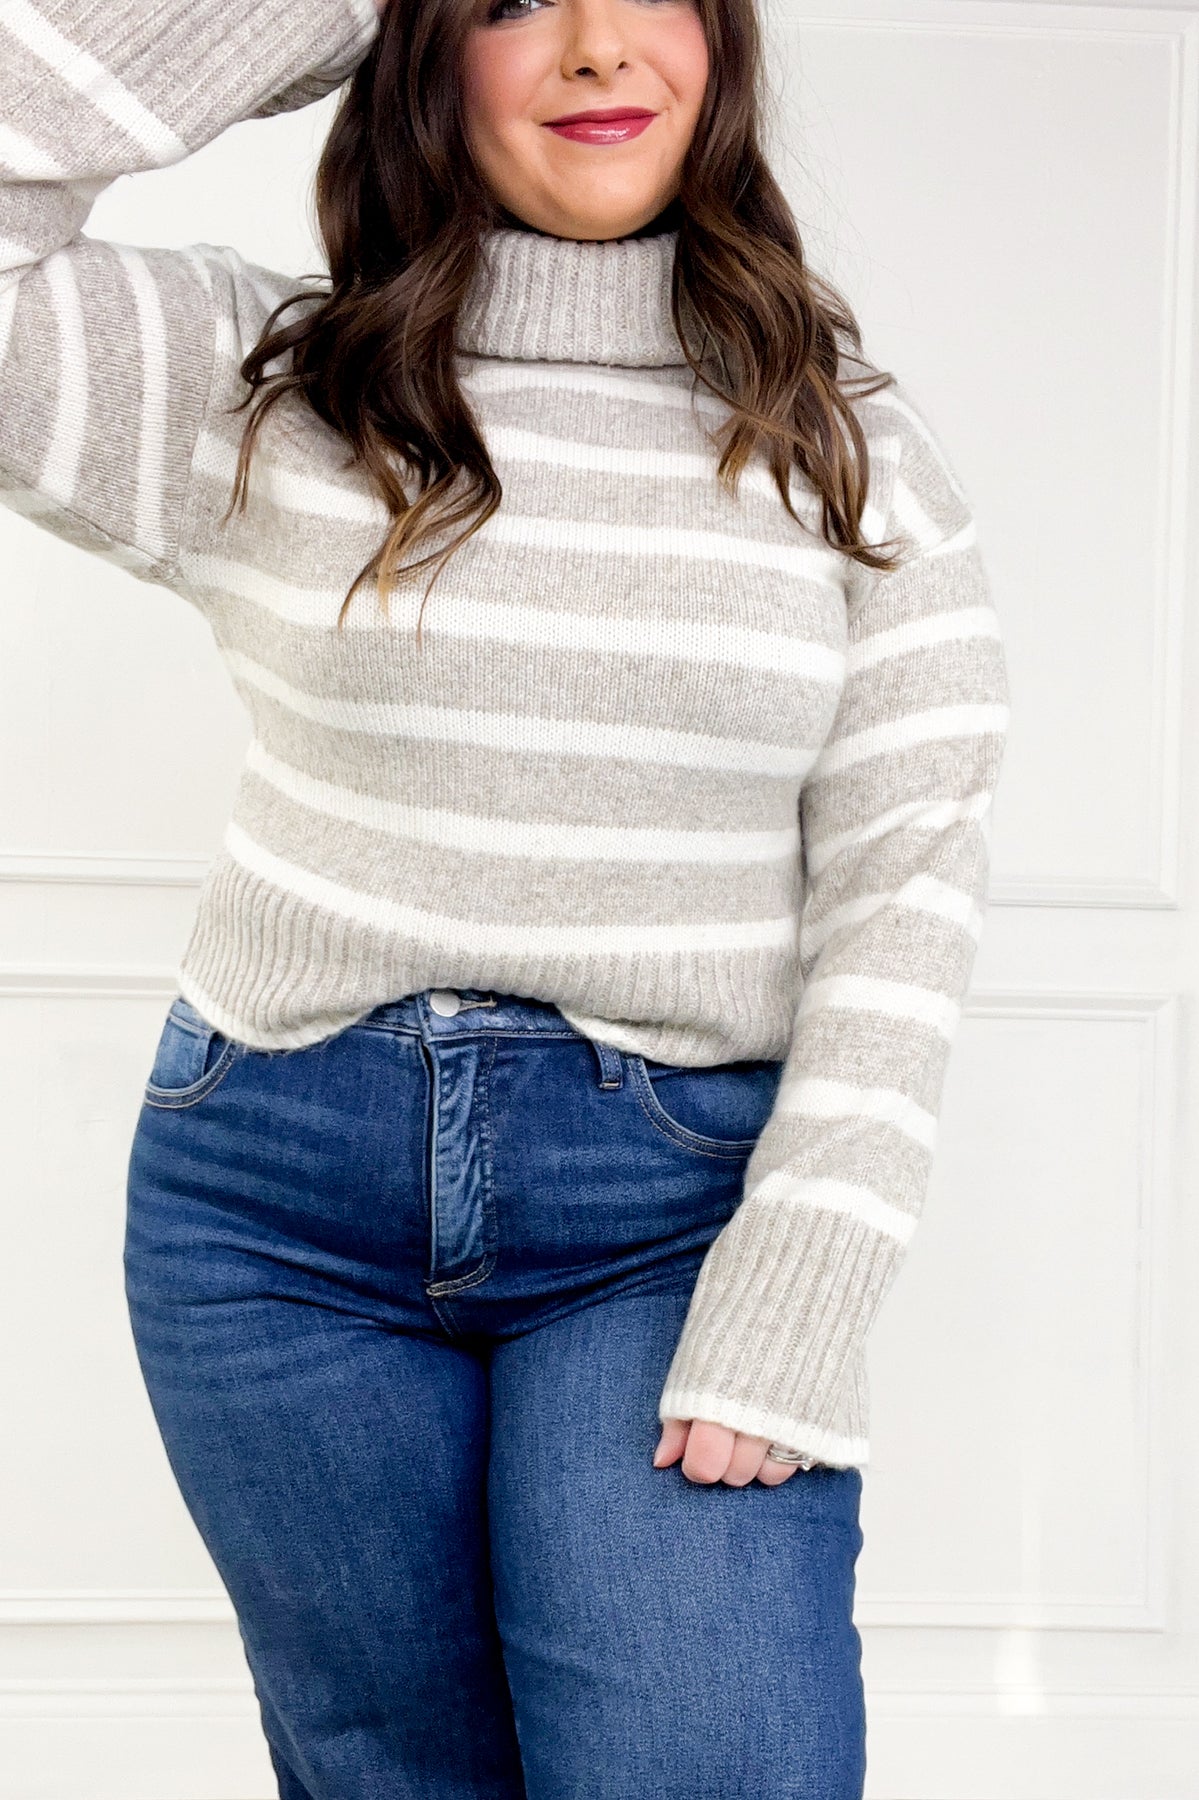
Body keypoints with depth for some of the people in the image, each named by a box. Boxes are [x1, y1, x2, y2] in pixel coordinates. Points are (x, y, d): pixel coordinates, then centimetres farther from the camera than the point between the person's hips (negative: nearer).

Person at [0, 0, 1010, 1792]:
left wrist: (805, 1276, -13)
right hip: (282, 1197, 1)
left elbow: (910, 862, -3)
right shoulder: (259, 391, 3)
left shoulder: (849, 443, 3)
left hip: (680, 1205, -1)